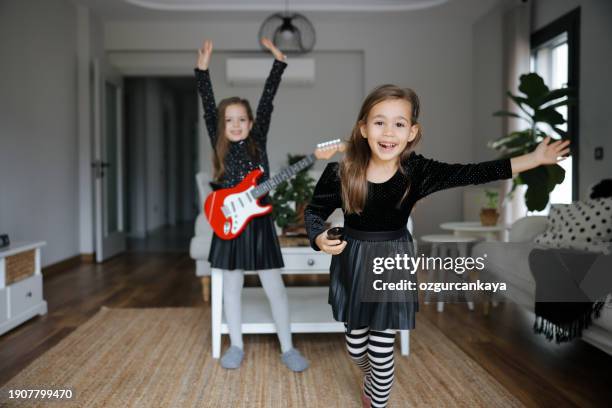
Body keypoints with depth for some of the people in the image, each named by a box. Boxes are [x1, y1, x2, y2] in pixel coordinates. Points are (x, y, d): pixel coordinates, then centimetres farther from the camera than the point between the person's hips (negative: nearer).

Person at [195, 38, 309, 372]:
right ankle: (236, 346, 26)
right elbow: (208, 106, -6)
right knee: (231, 287, 11)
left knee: (275, 288, 4)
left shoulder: (258, 141, 0)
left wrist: (278, 58, -8)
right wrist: (203, 66, -13)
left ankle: (287, 348, 17)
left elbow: (267, 99, -5)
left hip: (258, 223, -1)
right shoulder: (219, 145, 2)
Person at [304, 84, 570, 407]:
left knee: (381, 351, 6)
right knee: (356, 345, 18)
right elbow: (314, 211, -2)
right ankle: (371, 380, 54)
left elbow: (473, 173, -17)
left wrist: (535, 159, -19)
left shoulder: (418, 171, -14)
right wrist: (320, 239, -22)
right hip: (352, 263, 1)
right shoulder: (340, 173, -15)